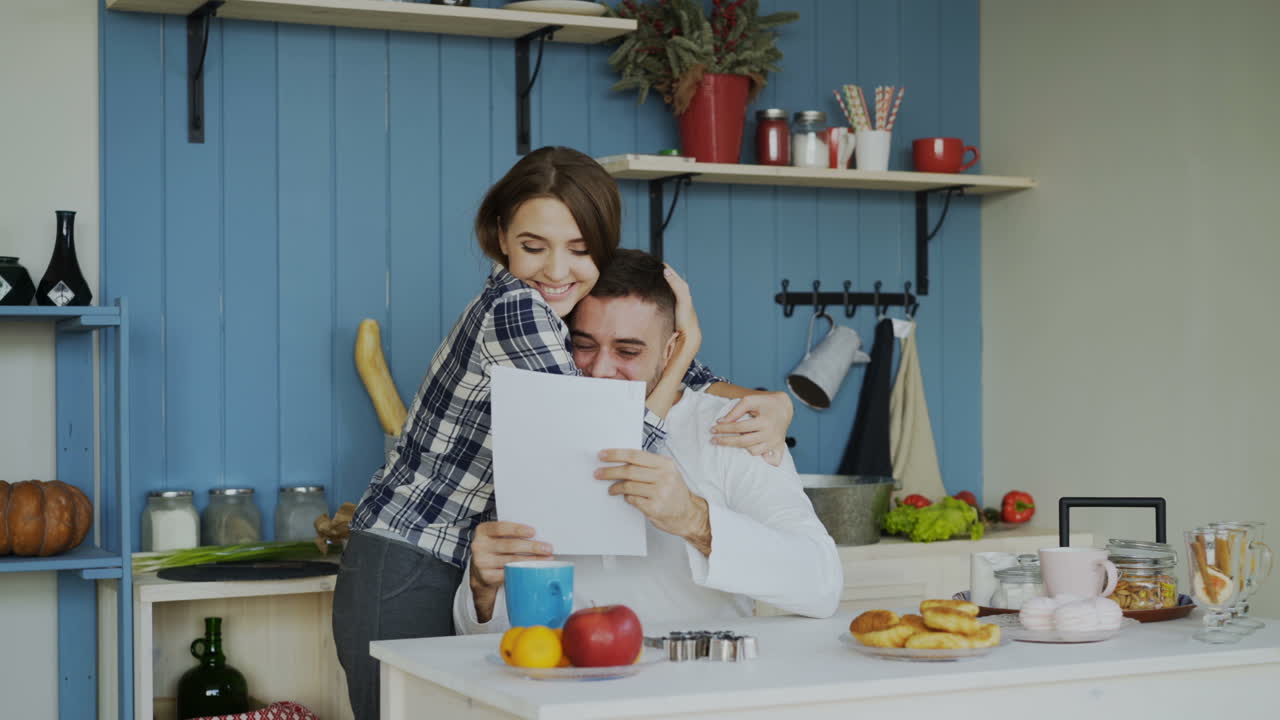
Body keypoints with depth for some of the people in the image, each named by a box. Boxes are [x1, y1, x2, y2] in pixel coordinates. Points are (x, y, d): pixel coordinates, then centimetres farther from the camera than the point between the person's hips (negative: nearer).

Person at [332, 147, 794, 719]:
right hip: (406, 585, -8)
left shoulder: (578, 311, 6)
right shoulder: (514, 310, -19)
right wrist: (687, 342, -13)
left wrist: (769, 406, -12)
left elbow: (690, 380, 8)